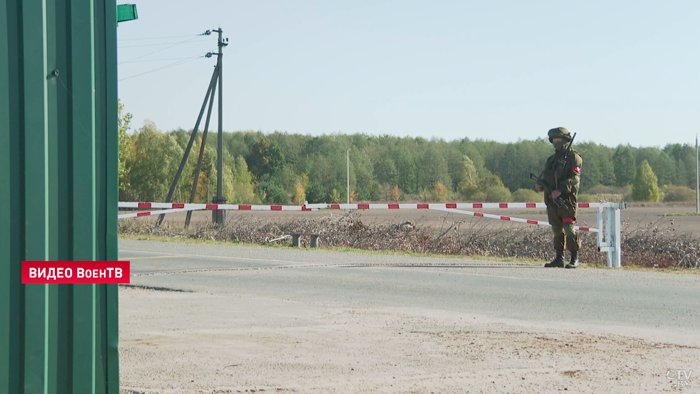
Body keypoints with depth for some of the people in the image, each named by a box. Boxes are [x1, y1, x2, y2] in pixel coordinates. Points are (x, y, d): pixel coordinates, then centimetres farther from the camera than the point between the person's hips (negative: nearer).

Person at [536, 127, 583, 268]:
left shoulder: (573, 156, -2)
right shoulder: (552, 159, 22)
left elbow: (575, 178, -13)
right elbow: (546, 176, 24)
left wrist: (560, 190, -23)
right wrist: (539, 185, 1)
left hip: (566, 198, -7)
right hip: (551, 199, 7)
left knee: (569, 229, -10)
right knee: (557, 230, 9)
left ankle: (575, 259, -8)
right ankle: (559, 258, 13)